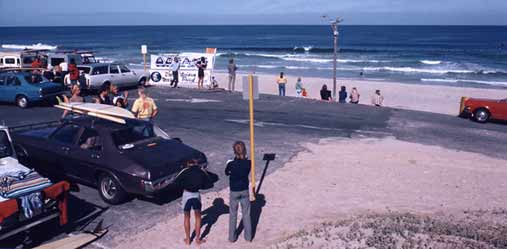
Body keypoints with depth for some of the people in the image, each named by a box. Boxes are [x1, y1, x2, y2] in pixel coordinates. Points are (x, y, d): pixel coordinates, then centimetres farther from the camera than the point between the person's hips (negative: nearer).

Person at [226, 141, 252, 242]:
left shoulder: (231, 164, -19)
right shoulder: (248, 163, -14)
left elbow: (226, 173, 1)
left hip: (234, 192, -1)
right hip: (245, 191, 2)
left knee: (233, 215, 15)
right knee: (246, 215, 16)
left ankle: (232, 237, 25)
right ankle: (248, 236, 26)